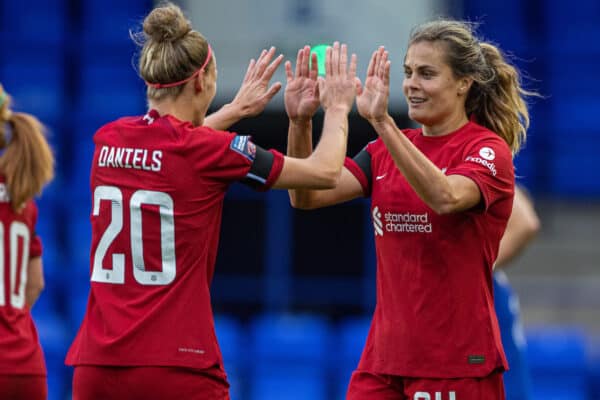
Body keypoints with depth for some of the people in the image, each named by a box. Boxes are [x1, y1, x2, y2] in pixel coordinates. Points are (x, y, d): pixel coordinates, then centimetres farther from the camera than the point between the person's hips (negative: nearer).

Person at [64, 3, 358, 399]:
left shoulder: (108, 140, 7)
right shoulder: (209, 151, -8)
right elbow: (325, 172, 4)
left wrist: (237, 109, 39)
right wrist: (338, 109, 20)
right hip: (177, 366, -5)